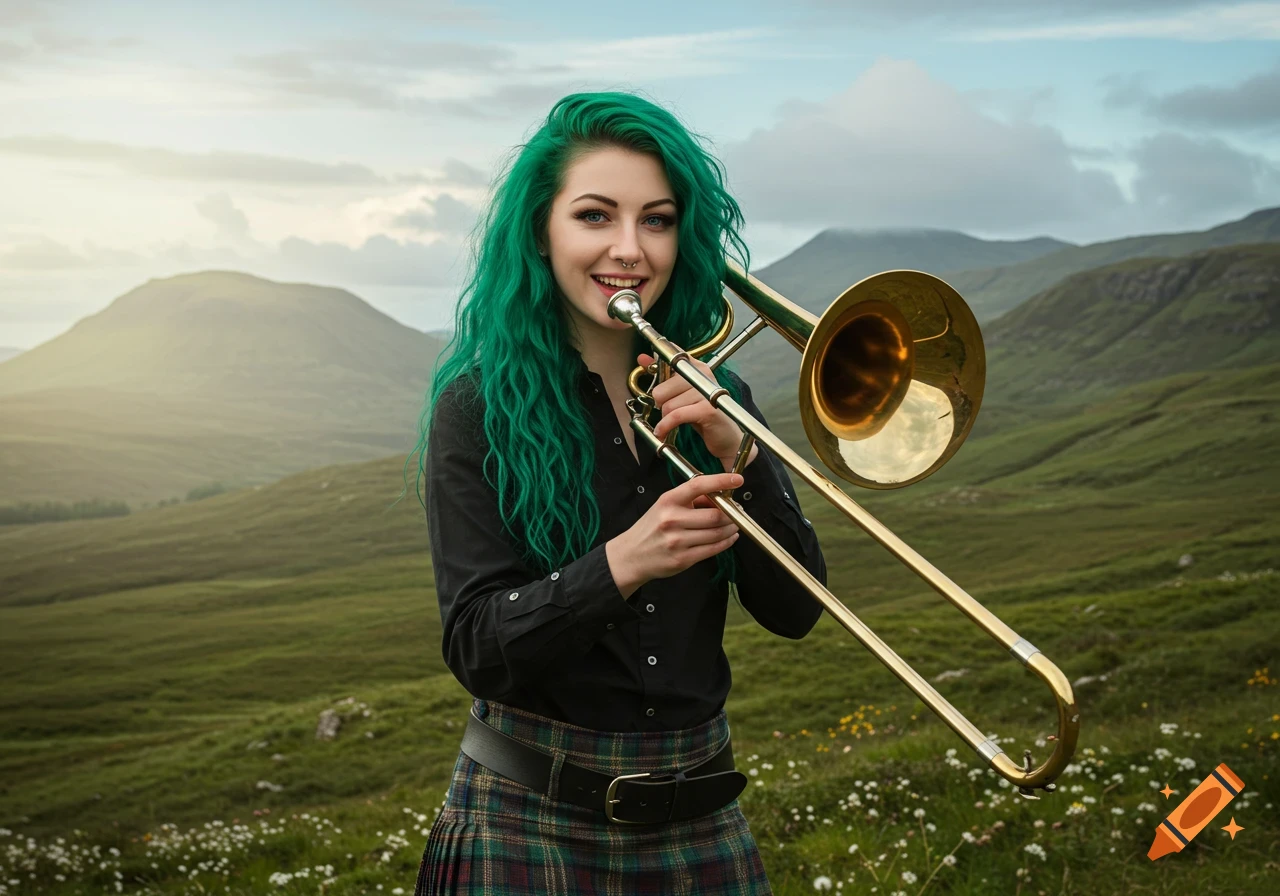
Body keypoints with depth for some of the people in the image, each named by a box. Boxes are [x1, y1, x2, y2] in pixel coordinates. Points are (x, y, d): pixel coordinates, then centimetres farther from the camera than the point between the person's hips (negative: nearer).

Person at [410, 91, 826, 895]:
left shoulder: (712, 400, 2)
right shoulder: (478, 407, -9)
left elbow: (793, 610, -4)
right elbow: (479, 650, -14)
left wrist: (735, 453, -18)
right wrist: (622, 565, -29)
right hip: (531, 821, -3)